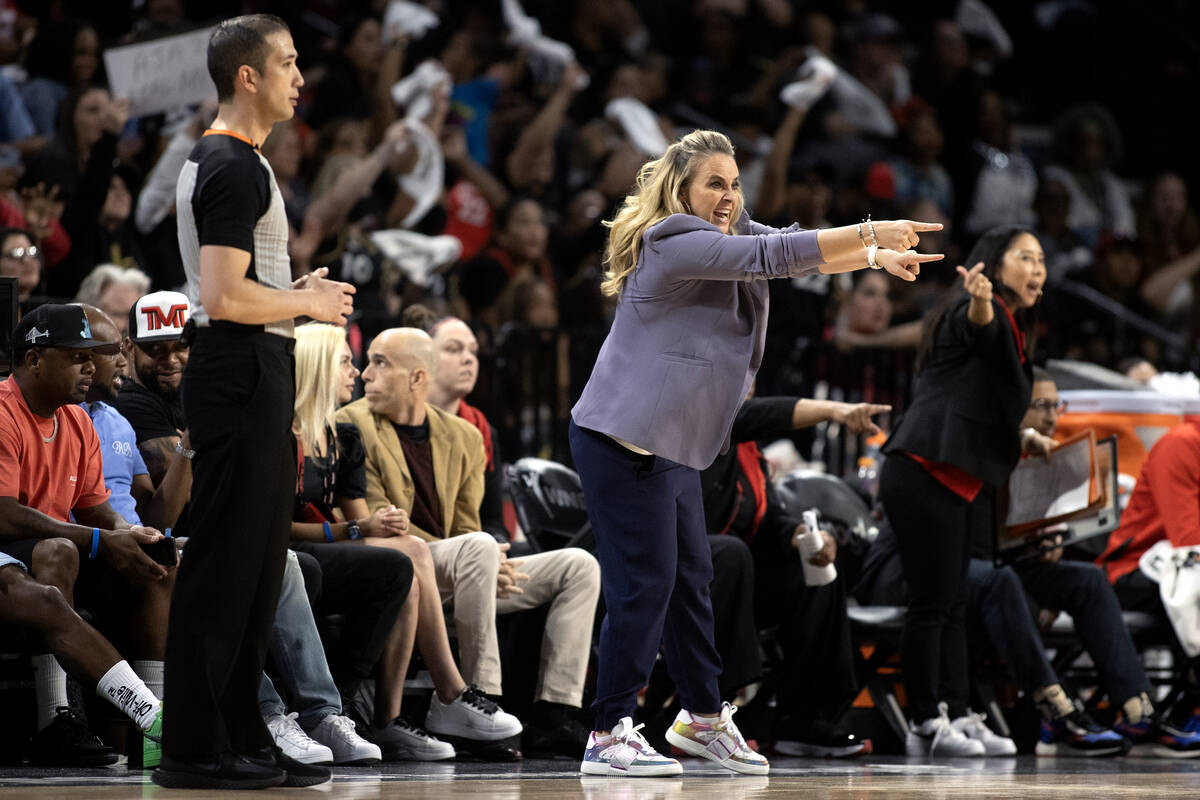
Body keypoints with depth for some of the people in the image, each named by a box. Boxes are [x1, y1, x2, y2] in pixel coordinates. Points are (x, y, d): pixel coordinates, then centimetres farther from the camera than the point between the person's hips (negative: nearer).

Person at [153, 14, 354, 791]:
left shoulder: (223, 161, 20)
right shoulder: (235, 168, -14)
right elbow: (222, 298, -22)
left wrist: (298, 291, 15)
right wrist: (308, 303, -9)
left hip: (253, 379, 11)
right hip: (241, 373, -11)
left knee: (257, 565, 12)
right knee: (224, 562, -8)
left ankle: (242, 737, 16)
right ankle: (193, 748, -6)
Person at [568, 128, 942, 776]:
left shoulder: (730, 234, 12)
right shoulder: (674, 244, -19)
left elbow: (800, 251, 7)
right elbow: (773, 256, -26)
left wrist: (876, 255, -10)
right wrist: (872, 233, -26)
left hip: (672, 444, 10)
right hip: (622, 440, -10)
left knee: (689, 577, 15)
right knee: (643, 581, -10)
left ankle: (703, 716, 27)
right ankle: (609, 736, -5)